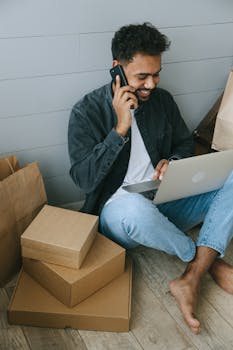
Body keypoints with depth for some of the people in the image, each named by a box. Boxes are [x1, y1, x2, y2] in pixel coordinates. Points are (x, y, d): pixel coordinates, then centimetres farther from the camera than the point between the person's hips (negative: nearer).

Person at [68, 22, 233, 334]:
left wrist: (173, 162, -5)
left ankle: (190, 280, -25)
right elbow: (84, 180, -14)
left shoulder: (162, 100, 6)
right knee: (135, 209, -42)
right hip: (119, 212, -4)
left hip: (168, 204, 5)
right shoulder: (87, 111, -7)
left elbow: (185, 144, 19)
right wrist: (121, 128, -22)